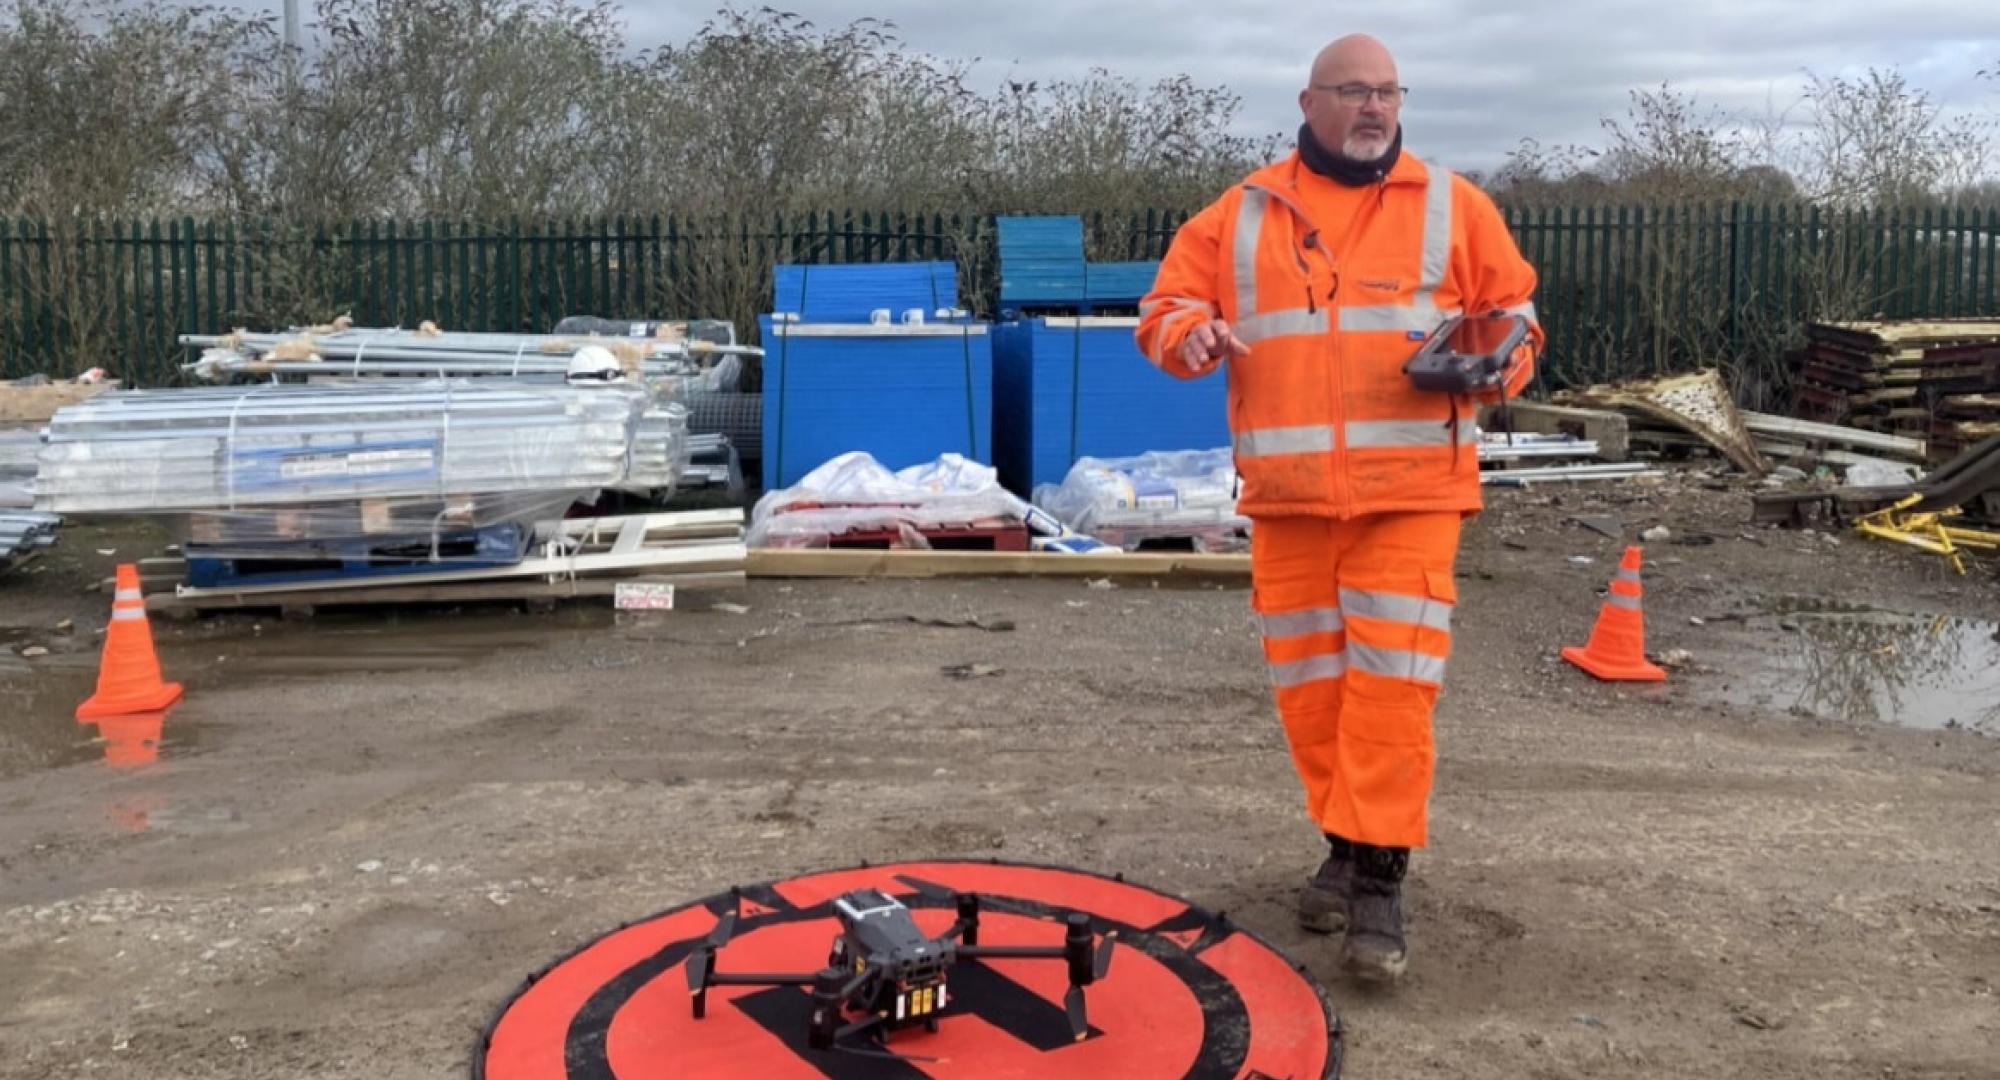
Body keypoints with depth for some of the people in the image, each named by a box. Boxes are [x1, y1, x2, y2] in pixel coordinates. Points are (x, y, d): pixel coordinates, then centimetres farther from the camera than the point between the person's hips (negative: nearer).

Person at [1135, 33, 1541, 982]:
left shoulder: (1451, 207, 7)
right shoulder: (1241, 215, 10)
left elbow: (1514, 314, 10)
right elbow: (1165, 305, 11)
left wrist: (1494, 365, -12)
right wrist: (1189, 334, -12)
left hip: (1409, 491, -2)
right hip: (1288, 496, 2)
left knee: (1391, 682, -9)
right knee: (1308, 684, 8)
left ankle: (1378, 879, -1)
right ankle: (1346, 845, 26)